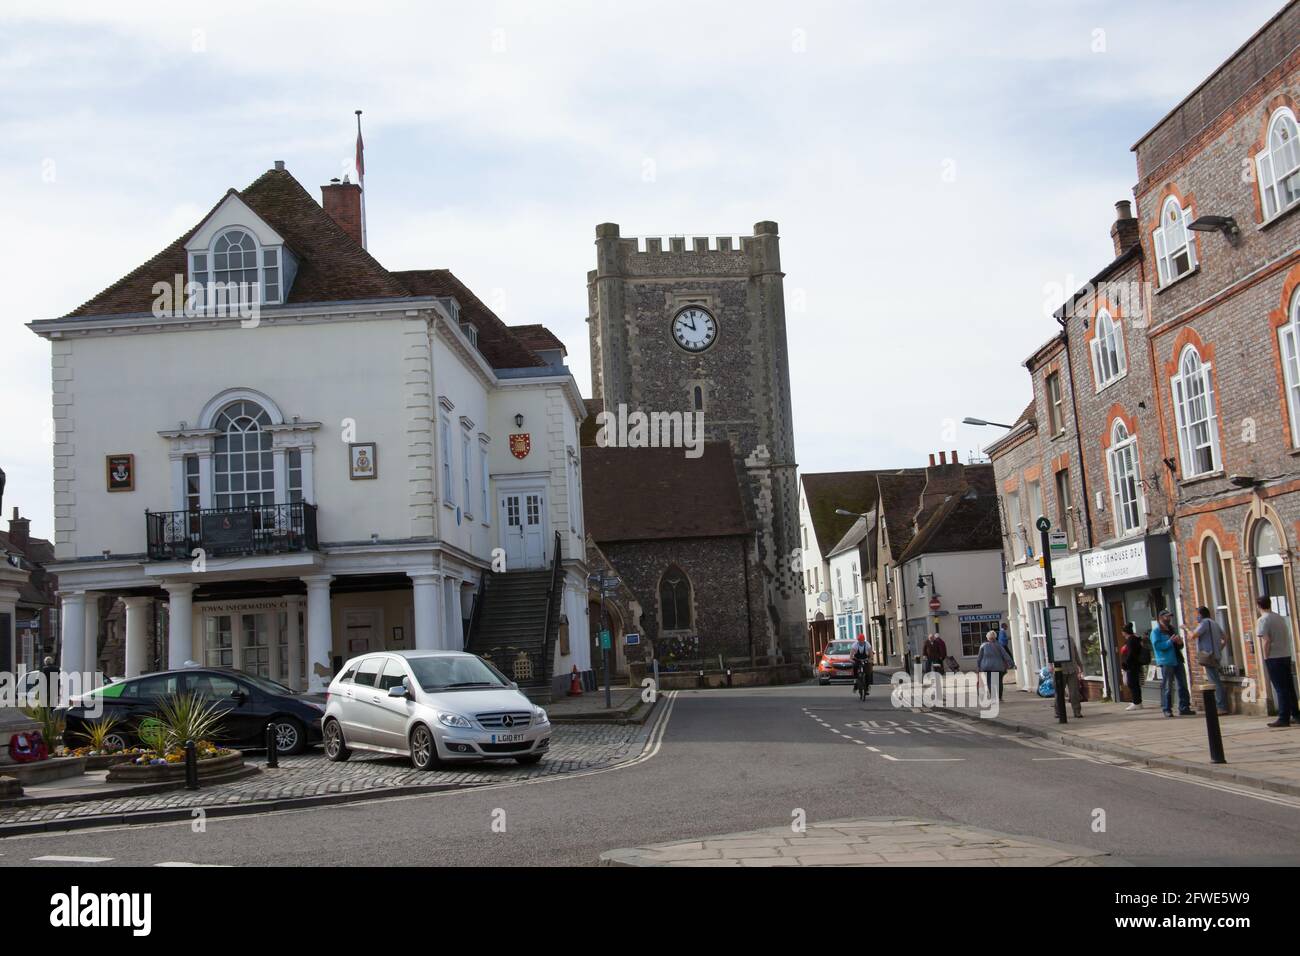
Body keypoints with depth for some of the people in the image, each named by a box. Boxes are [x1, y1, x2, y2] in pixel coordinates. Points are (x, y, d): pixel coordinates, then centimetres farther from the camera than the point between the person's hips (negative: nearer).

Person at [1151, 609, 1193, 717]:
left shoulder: (1172, 629, 21)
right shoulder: (1156, 631, -3)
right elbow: (1157, 645, -16)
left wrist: (1179, 642, 4)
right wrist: (1170, 641, -20)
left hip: (1177, 660, 8)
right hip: (1166, 662, -8)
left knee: (1183, 684, 6)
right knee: (1167, 687, -5)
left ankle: (1184, 707, 12)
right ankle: (1167, 709, 0)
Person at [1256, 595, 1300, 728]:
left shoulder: (1262, 620, -11)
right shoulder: (1281, 618, 12)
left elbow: (1266, 641, -17)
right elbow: (1287, 637, 16)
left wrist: (1266, 658, -10)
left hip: (1274, 658, -7)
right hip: (1286, 655, 7)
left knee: (1280, 689, -5)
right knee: (1289, 687, 14)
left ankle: (1283, 718, -4)